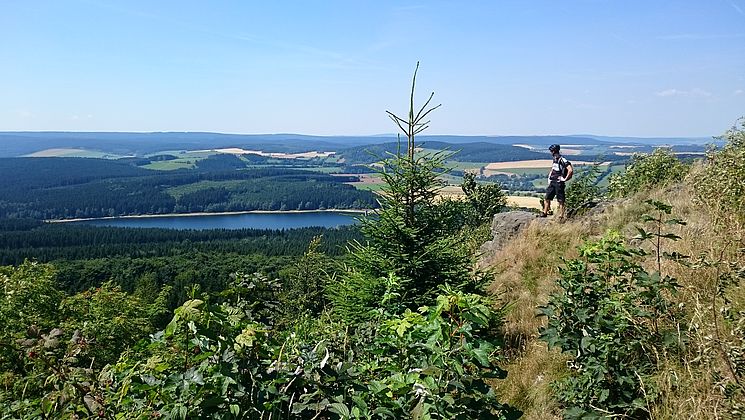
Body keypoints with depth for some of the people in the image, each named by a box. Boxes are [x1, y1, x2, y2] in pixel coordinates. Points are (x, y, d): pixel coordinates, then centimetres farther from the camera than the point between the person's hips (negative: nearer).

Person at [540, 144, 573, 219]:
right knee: (547, 198, 7)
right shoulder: (555, 160, 13)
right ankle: (545, 213, 16)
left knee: (560, 201, -2)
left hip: (559, 183, -8)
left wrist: (565, 179, -16)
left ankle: (561, 216, 2)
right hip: (552, 182, 9)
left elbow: (570, 170, -24)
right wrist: (549, 178, 19)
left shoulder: (562, 160, -15)